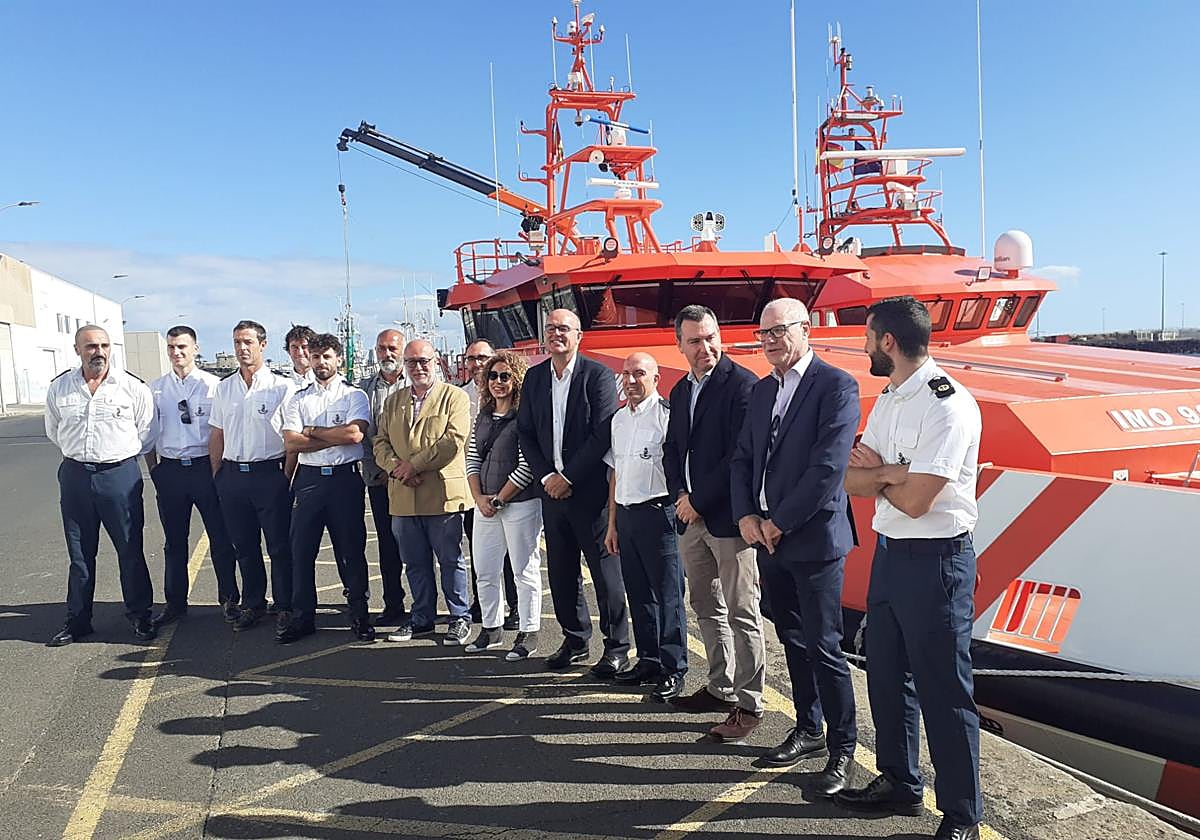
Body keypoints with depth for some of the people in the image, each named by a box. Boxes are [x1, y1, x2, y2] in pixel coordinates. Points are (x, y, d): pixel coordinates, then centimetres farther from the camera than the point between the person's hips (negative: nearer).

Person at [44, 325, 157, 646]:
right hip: (75, 475, 3)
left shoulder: (133, 387, -4)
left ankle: (139, 614, 16)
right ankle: (77, 619, 24)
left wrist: (118, 453, 9)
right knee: (79, 553, 13)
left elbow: (147, 433, 5)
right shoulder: (59, 388, 4)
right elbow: (54, 432, 18)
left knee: (130, 551, 3)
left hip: (120, 475, -3)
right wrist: (81, 452, 14)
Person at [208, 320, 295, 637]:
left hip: (270, 474, -4)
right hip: (232, 475, 5)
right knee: (244, 546, 13)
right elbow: (217, 435, 15)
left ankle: (285, 608, 12)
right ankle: (253, 605, 25)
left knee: (280, 546, 1)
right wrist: (217, 475, 10)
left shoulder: (281, 386, -3)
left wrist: (287, 476, -7)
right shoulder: (223, 388, 11)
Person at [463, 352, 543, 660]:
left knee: (525, 570, 3)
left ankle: (528, 634, 13)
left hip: (520, 503, -7)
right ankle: (491, 629, 28)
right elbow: (472, 459, 12)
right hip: (485, 504, 7)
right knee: (484, 570, 13)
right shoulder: (483, 417, 12)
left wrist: (498, 499, -10)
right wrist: (479, 497, 0)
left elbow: (527, 466, -14)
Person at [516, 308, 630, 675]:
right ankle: (575, 640, 28)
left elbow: (603, 434, -13)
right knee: (561, 571, 12)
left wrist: (568, 477, -12)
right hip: (552, 489, 6)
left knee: (605, 570, 1)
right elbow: (525, 432, 10)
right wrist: (546, 476, -2)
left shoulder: (598, 375, -7)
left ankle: (617, 647, 13)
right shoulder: (534, 377, 10)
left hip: (590, 489, -5)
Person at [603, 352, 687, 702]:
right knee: (638, 593, 14)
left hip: (658, 512, -7)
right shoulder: (619, 418, 14)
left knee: (667, 593, 0)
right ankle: (648, 661, 27)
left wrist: (677, 511, -17)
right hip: (626, 514, 7)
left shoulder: (667, 414, -9)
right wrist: (612, 524, 18)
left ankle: (673, 670, 10)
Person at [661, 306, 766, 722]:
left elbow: (742, 454, -17)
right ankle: (720, 688, 30)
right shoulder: (680, 390, 15)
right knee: (706, 608, 17)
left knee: (741, 613, -1)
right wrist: (680, 495, 0)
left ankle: (747, 701, 10)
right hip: (690, 515, 8)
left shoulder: (742, 384, -11)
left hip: (728, 515, -8)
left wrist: (699, 501, -13)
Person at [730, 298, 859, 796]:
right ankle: (809, 730, 32)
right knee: (793, 640, 17)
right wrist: (746, 516, -2)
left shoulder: (836, 385, -10)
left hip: (814, 539, -7)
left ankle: (842, 749, 14)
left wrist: (780, 522, -14)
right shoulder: (762, 391, 13)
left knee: (823, 647, -2)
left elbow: (829, 465, -18)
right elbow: (742, 458, 14)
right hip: (767, 538, 7)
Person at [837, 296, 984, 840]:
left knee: (942, 690, 3)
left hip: (936, 560, -9)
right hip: (889, 551, 9)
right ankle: (898, 781, 38)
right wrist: (891, 473, -16)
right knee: (886, 676, 19)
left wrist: (876, 471, -4)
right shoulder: (887, 401, 9)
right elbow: (851, 481, 5)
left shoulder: (949, 405, -19)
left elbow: (914, 500, -22)